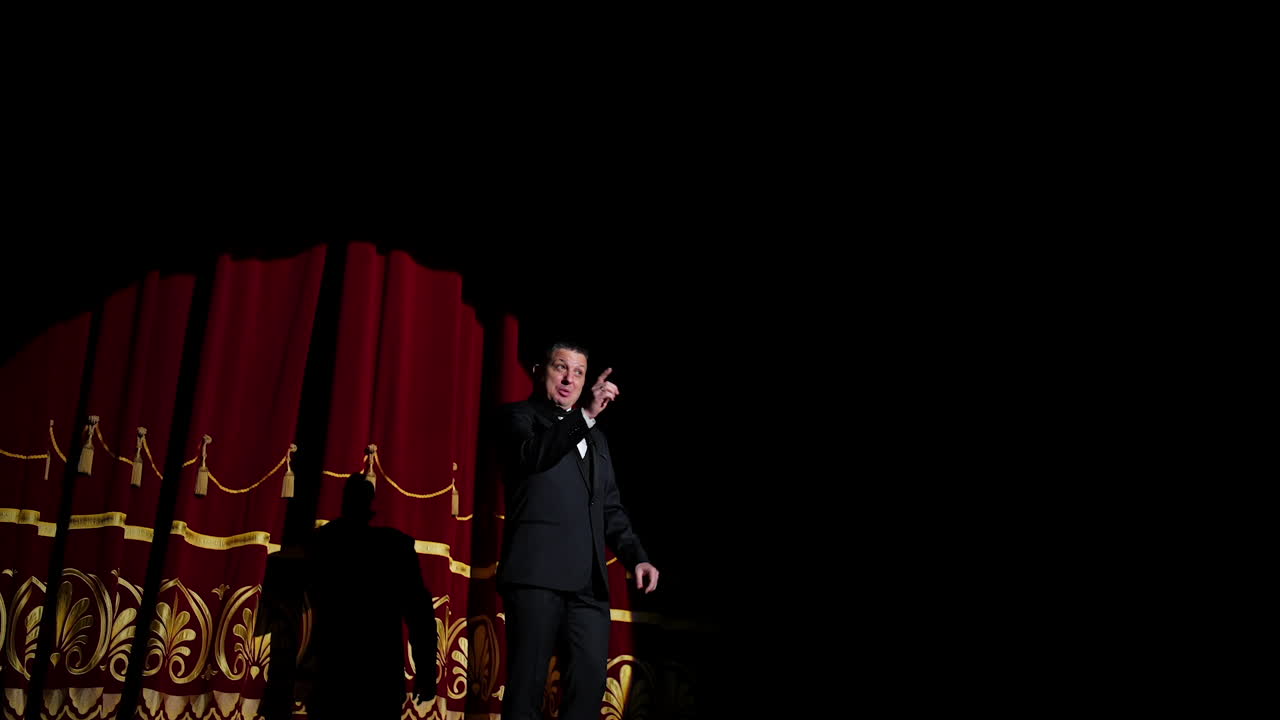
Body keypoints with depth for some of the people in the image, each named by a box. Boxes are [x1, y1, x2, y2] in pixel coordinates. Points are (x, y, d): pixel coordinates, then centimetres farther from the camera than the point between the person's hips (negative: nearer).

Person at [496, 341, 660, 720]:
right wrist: (586, 415, -23)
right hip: (538, 572, -5)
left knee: (591, 681, 1)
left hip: (588, 580, 6)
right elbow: (533, 454, -15)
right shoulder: (520, 416, 8)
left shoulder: (595, 436, 25)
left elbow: (611, 507, 21)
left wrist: (636, 556, 6)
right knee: (528, 682, -4)